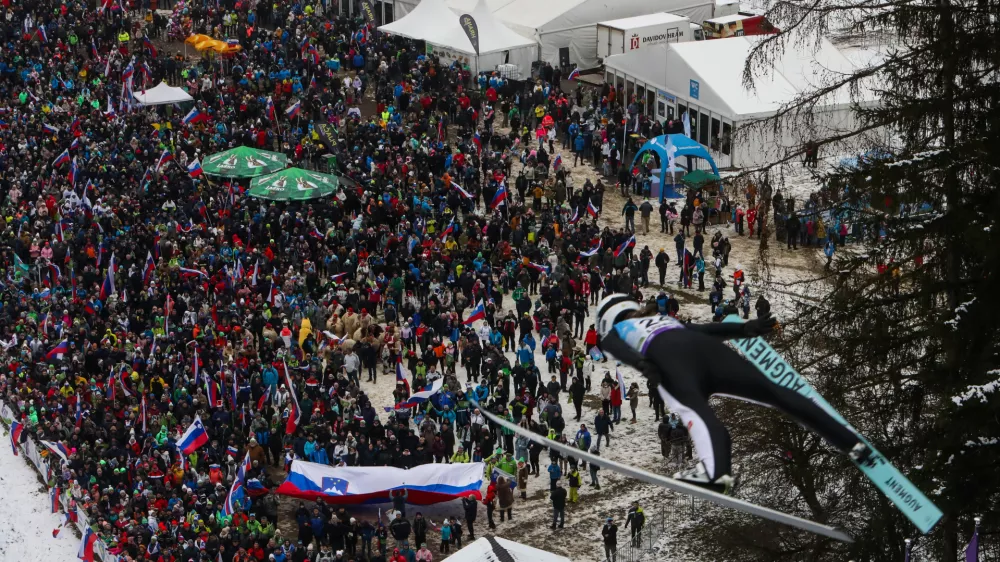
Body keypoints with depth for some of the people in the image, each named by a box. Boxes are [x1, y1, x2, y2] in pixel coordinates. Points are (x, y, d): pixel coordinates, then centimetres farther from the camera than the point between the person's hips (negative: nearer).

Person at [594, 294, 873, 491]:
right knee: (773, 392, -1)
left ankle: (714, 469, -58)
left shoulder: (613, 332, 30)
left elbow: (617, 349, 7)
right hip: (706, 347, 5)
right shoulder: (667, 320, 44)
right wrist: (744, 329, 18)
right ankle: (852, 443, -7)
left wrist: (639, 363, -12)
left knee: (693, 407, -30)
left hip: (667, 356, -5)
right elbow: (706, 328, 30)